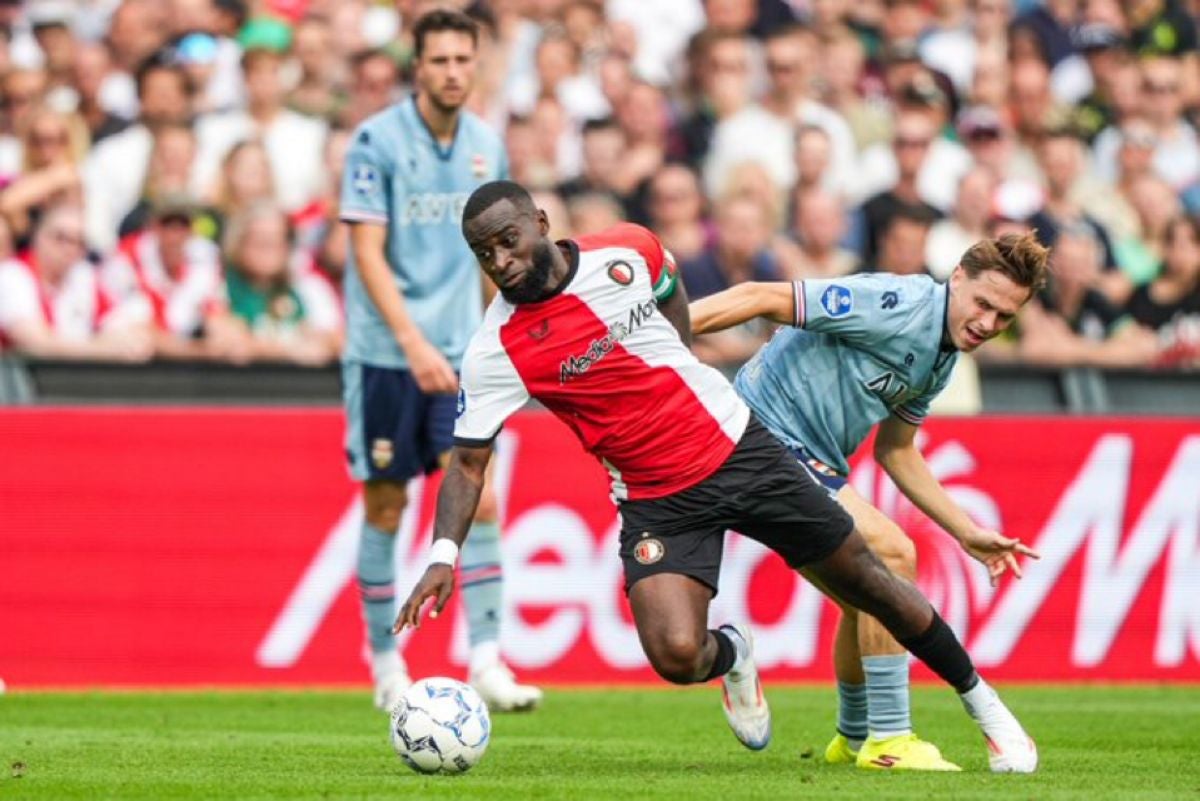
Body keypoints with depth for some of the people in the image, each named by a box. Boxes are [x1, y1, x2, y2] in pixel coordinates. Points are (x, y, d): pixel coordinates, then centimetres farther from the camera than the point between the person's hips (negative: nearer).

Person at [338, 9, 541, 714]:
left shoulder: (487, 146, 6)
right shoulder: (378, 141, -9)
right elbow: (368, 252, -13)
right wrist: (413, 342, -20)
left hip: (459, 352, 3)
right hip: (386, 352, -3)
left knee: (477, 496, -9)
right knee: (387, 506, 4)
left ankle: (487, 662, -9)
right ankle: (385, 663, 16)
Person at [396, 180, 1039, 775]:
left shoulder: (627, 252, -9)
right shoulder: (495, 351, -16)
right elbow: (467, 461, -11)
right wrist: (443, 555, -23)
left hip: (738, 448, 2)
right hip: (656, 502, -2)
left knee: (865, 581, 7)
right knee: (675, 655, -22)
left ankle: (983, 704, 29)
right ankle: (733, 654, 18)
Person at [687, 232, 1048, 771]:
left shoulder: (943, 356, 10)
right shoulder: (898, 304, -20)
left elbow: (895, 450, 21)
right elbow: (762, 300, -21)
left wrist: (968, 534, 18)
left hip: (813, 461, 10)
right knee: (891, 554, -19)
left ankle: (855, 737, 43)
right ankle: (888, 740, -13)